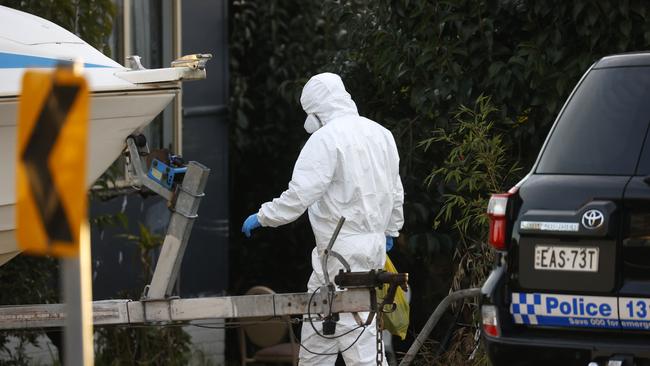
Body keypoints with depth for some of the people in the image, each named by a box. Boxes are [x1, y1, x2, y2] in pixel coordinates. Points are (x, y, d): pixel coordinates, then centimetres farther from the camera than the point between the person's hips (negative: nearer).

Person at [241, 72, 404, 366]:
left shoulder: (326, 139, -15)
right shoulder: (381, 134, 11)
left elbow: (300, 194, -20)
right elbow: (395, 191, 18)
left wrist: (262, 218, -8)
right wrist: (389, 230, 31)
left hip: (343, 250, -9)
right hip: (373, 241, 9)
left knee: (354, 329, -7)